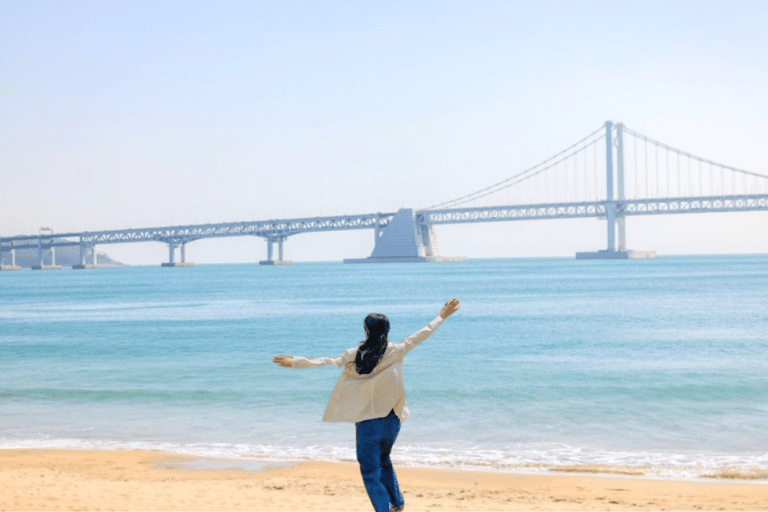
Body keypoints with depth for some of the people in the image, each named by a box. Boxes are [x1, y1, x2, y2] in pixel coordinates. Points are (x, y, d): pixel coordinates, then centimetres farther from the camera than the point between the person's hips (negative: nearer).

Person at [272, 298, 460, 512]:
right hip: (391, 420, 4)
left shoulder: (356, 355, -9)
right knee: (384, 461, 28)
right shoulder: (395, 352, -6)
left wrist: (295, 362, 3)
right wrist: (441, 316, 16)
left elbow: (331, 361, -6)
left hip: (367, 422, -3)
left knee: (370, 471, 5)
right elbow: (421, 334, 3)